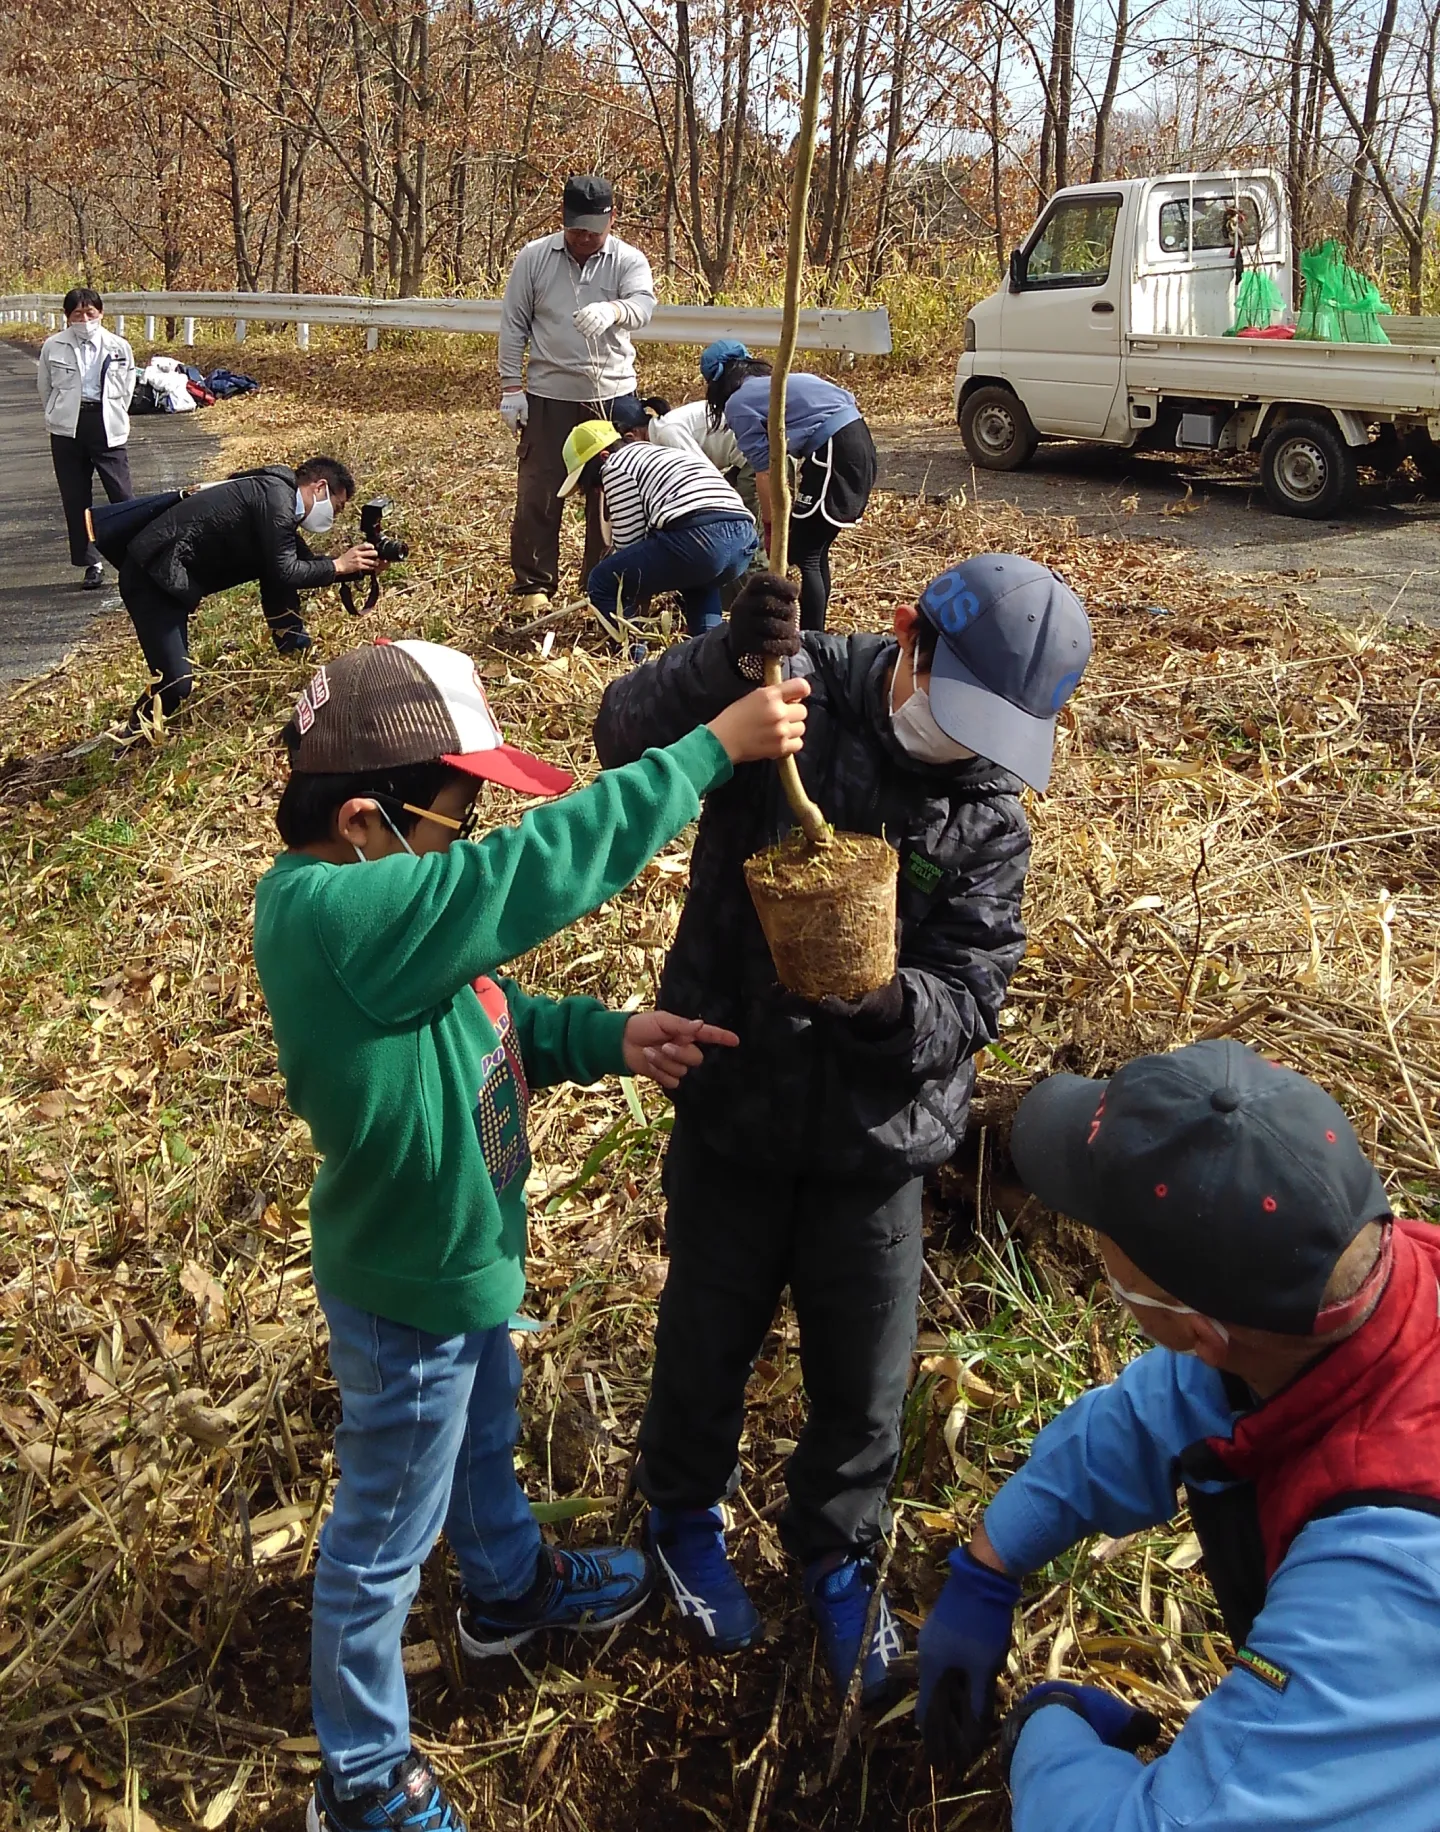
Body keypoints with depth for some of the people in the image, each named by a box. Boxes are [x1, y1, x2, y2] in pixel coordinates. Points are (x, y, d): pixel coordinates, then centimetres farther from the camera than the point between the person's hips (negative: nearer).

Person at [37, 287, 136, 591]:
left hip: (107, 428, -1)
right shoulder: (53, 347, 1)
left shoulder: (119, 348, 0)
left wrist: (113, 418, 9)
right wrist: (60, 416, 14)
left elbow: (126, 389, 10)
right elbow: (45, 388, 13)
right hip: (67, 429, 1)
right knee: (76, 499, 4)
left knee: (122, 495, -6)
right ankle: (91, 564, 13)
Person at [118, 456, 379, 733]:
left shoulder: (278, 494, 14)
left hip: (176, 574, 10)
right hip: (152, 574, -10)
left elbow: (301, 562, 20)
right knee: (176, 683, -16)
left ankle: (295, 650, 21)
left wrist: (356, 568, 11)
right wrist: (338, 566, -7)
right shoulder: (277, 496, -15)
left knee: (274, 564, 11)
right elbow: (286, 573, -19)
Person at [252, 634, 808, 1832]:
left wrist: (608, 1038, -12)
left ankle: (513, 1588, 62)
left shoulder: (368, 895, -7)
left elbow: (488, 1010, 4)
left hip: (461, 1254, 9)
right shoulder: (340, 916, -37)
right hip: (408, 1291, -9)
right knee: (387, 1532, 14)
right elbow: (539, 867, -42)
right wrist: (715, 747, -37)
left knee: (483, 1439, 33)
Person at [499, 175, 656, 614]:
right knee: (538, 494, 1)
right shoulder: (533, 257, 2)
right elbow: (513, 325, 4)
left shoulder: (629, 260, -1)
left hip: (612, 395, 1)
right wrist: (511, 387, -2)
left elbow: (643, 305, -21)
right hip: (548, 395, 0)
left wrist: (612, 310, -44)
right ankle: (534, 585, 11)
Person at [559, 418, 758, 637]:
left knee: (603, 582, 8)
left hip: (695, 540, -9)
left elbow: (628, 539, 6)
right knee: (697, 580, 41)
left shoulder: (615, 465, 10)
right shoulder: (658, 454, 37)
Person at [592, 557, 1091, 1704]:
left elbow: (975, 994, -9)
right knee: (709, 1339, 19)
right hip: (732, 1107, -1)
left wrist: (894, 1005, -31)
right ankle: (686, 1514, 50)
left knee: (866, 1380, 16)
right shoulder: (795, 692, -12)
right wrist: (724, 663, -42)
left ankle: (838, 1558, 46)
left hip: (878, 1140, 2)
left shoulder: (990, 814, -6)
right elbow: (627, 736, -23)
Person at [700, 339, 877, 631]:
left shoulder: (739, 403, 2)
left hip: (834, 451, -9)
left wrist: (770, 527, 8)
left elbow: (765, 471, -2)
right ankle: (815, 636, 25)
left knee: (804, 555, -3)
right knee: (816, 550, 17)